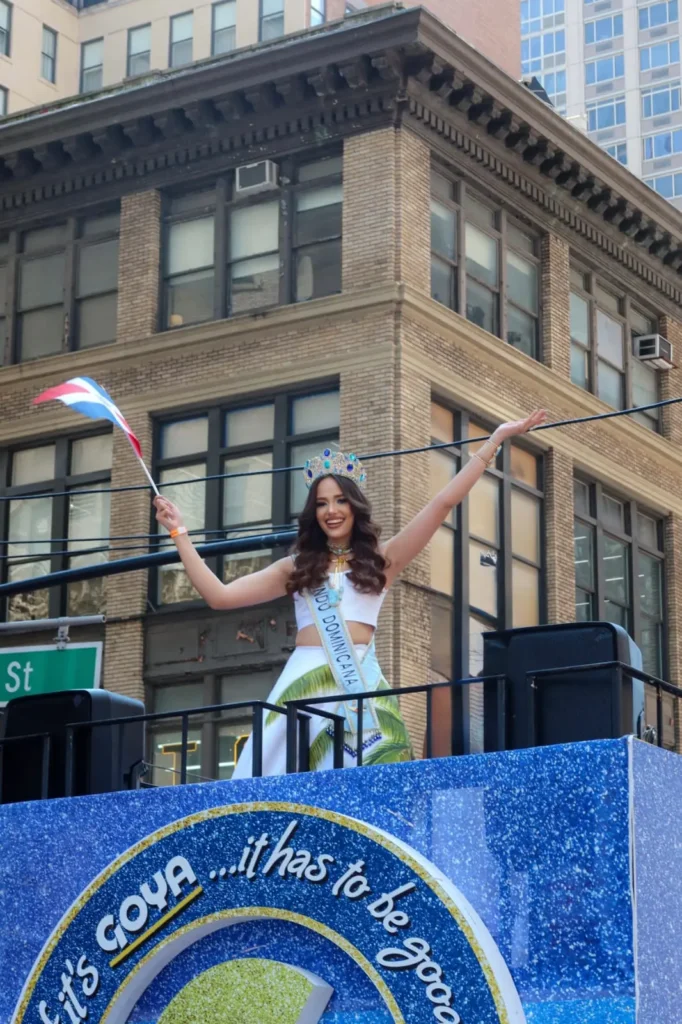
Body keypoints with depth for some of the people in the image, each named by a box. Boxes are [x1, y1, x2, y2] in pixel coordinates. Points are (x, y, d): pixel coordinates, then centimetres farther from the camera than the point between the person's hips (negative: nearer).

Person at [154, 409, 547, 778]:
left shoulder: (380, 559, 14)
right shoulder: (297, 567, 19)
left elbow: (444, 503, 10)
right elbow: (220, 595, 15)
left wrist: (496, 439, 8)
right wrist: (179, 530, 17)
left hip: (360, 682, -2)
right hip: (303, 682, 2)